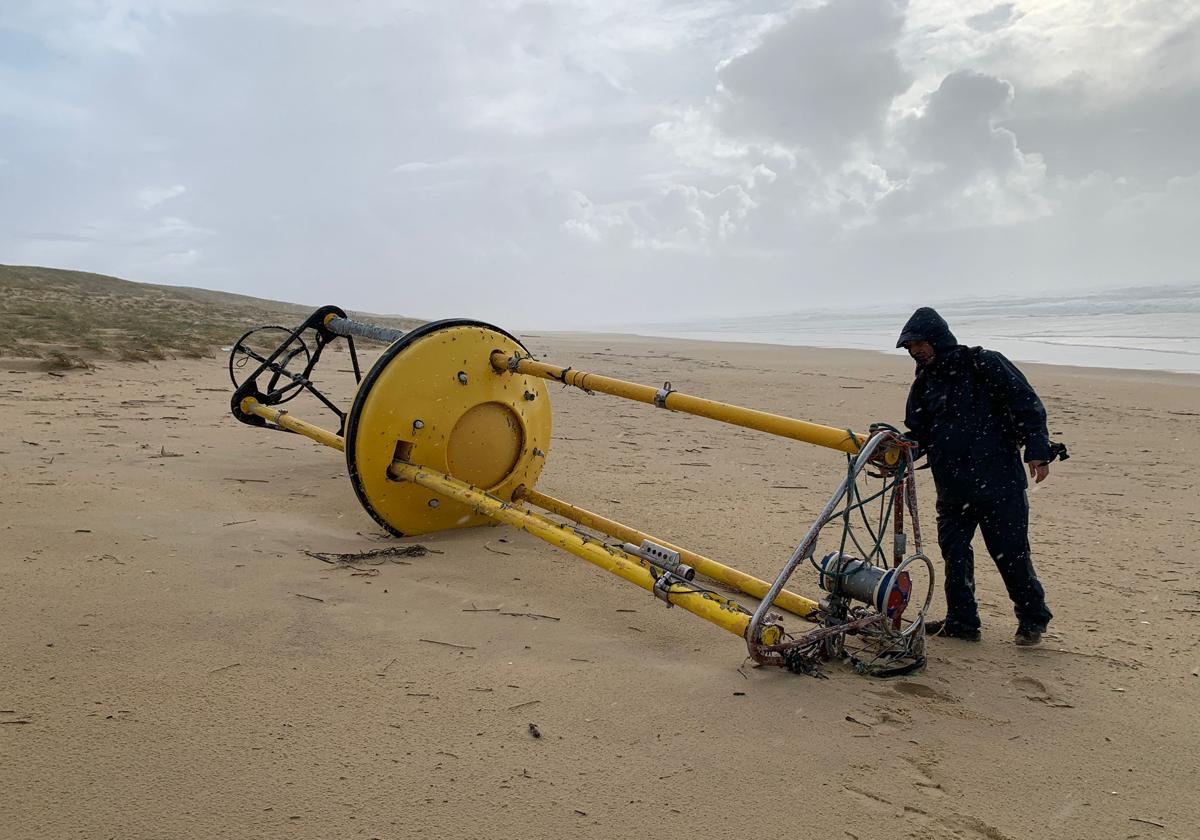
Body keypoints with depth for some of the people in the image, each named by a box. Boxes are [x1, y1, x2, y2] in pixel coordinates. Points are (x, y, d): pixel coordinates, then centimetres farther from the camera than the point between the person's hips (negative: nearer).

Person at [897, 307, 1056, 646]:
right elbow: (919, 436, 17)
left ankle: (1032, 618, 18)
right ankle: (961, 621, 20)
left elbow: (1026, 403, -8)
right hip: (952, 488, 6)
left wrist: (1037, 449, -16)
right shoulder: (924, 384, 14)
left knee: (1010, 552, 0)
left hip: (998, 481, -6)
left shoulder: (984, 364, -5)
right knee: (954, 553, 8)